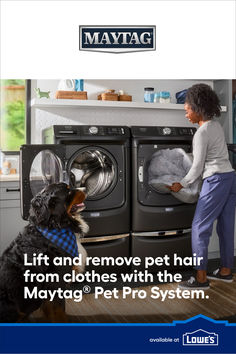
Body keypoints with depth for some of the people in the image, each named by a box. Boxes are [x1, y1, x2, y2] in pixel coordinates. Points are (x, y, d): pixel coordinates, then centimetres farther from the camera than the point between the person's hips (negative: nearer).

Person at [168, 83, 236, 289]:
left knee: (200, 227, -4)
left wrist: (181, 185, 1)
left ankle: (201, 278, 0)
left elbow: (198, 167, -12)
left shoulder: (202, 133, -14)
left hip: (216, 179, -9)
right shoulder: (216, 125, 12)